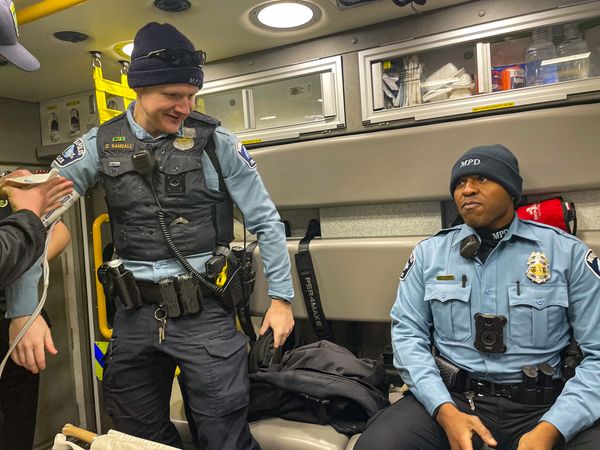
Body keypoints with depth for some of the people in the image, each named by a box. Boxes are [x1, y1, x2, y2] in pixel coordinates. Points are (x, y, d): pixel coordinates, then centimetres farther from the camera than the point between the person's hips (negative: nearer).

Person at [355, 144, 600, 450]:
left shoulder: (567, 253, 1)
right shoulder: (429, 253, 4)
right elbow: (407, 332, 0)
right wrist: (445, 411, -14)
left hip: (541, 405, 0)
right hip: (452, 396, 1)